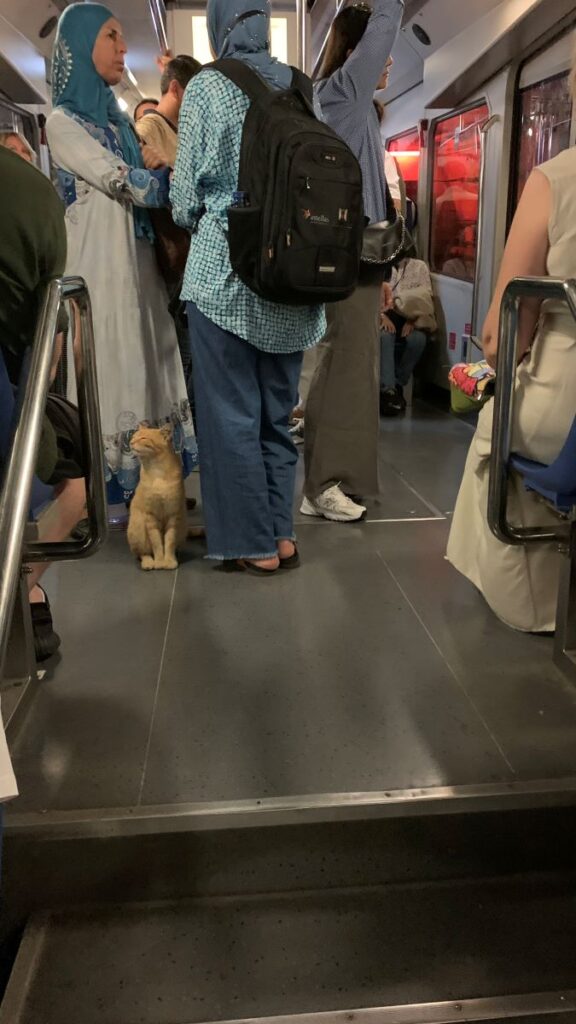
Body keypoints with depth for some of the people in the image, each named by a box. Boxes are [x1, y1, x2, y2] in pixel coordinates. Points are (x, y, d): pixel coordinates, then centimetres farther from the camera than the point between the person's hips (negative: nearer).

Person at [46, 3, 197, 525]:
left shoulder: (119, 119, 19)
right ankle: (111, 496, 5)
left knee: (141, 368, 7)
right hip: (101, 265, -7)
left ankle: (141, 486, 16)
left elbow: (149, 189, 17)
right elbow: (128, 185, -13)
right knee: (108, 372, -5)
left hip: (138, 262, 7)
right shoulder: (64, 121, -5)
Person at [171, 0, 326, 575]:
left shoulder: (206, 87, -2)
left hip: (225, 270, -4)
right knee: (277, 410, 11)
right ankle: (283, 535, 17)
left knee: (232, 413, 2)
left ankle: (256, 546, 7)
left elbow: (185, 196, -3)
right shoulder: (298, 87, 9)